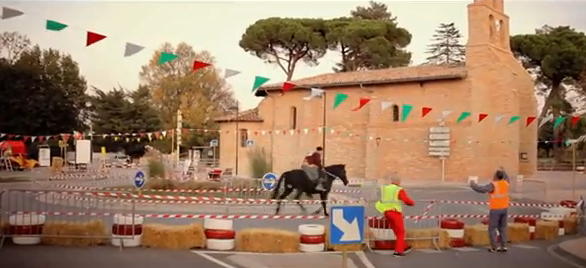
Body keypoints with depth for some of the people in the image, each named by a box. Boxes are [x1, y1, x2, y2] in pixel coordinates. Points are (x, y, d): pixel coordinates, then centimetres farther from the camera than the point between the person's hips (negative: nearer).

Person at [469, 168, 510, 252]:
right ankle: (504, 246, 11)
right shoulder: (505, 183, 2)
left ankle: (494, 246, 2)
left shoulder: (493, 185, -20)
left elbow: (481, 189, -29)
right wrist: (503, 171, 44)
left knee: (492, 228, 3)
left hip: (495, 210, -7)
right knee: (502, 228, 13)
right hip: (504, 209, 7)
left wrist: (473, 184, -13)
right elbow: (506, 178, 27)